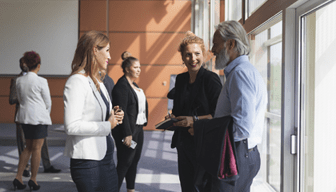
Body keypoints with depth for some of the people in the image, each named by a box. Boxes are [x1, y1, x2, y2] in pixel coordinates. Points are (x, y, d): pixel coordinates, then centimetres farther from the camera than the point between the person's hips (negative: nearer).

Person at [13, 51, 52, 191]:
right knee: (36, 148, 3)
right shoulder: (41, 81, -13)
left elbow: (20, 99, 13)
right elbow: (48, 102, -6)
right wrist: (46, 115, 14)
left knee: (28, 147, 16)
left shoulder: (19, 80, 4)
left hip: (24, 116, 6)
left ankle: (18, 178, 10)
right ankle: (33, 180, 8)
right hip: (39, 117, -6)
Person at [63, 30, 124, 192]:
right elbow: (72, 126, -23)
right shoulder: (77, 81, -14)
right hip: (88, 161, -9)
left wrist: (113, 116, 3)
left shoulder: (98, 81, 16)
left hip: (106, 157, 9)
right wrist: (107, 125, -15)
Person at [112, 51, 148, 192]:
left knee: (134, 161, 14)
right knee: (124, 163, -4)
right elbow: (121, 111, -20)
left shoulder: (134, 85, 14)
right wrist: (127, 134, -22)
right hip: (128, 130, -9)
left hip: (138, 128, 9)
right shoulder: (121, 85, -14)